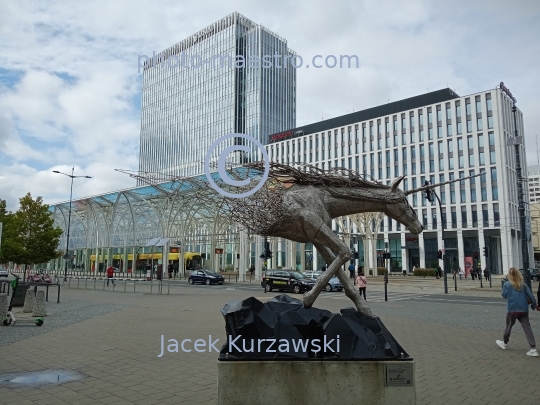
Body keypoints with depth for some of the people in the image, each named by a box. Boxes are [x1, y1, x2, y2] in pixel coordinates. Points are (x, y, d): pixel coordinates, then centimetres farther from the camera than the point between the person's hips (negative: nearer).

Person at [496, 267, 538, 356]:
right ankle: (533, 349, -2)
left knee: (509, 326, 14)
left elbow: (504, 295, 1)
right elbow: (531, 296, -1)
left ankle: (504, 343, 32)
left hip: (512, 310, -2)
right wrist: (534, 305, 12)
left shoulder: (507, 285, -9)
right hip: (523, 310, 2)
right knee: (527, 328, 2)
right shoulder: (523, 285, 0)